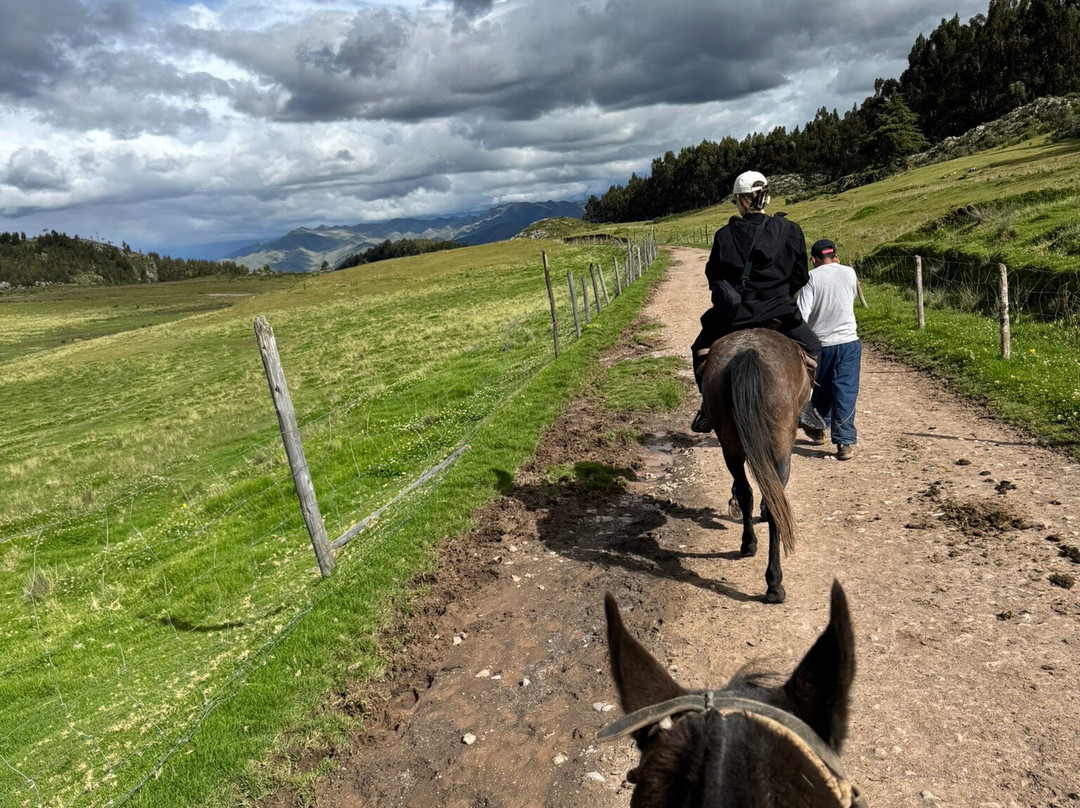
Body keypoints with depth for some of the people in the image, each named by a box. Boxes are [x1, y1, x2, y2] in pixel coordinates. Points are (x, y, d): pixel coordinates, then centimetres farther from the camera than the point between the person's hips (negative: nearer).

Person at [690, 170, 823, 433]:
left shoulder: (724, 235, -5)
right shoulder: (789, 230, -3)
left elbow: (713, 276, 5)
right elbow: (801, 276, 2)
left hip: (732, 312, 0)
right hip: (778, 310, 1)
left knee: (701, 347, 24)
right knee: (811, 348, 24)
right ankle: (803, 404, 12)